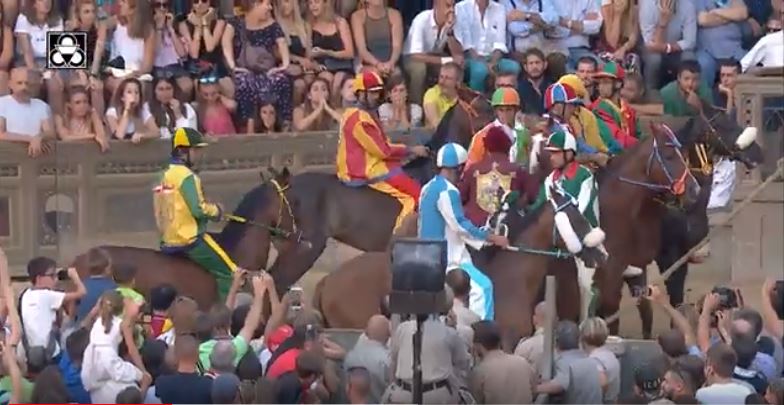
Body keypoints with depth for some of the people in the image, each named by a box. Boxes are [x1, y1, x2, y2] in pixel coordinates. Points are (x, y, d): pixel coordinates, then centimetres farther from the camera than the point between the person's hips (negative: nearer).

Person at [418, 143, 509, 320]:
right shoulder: (448, 191, -16)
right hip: (448, 258, -10)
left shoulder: (428, 189, 13)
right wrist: (493, 238, -13)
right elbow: (460, 225, -19)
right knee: (482, 287, -16)